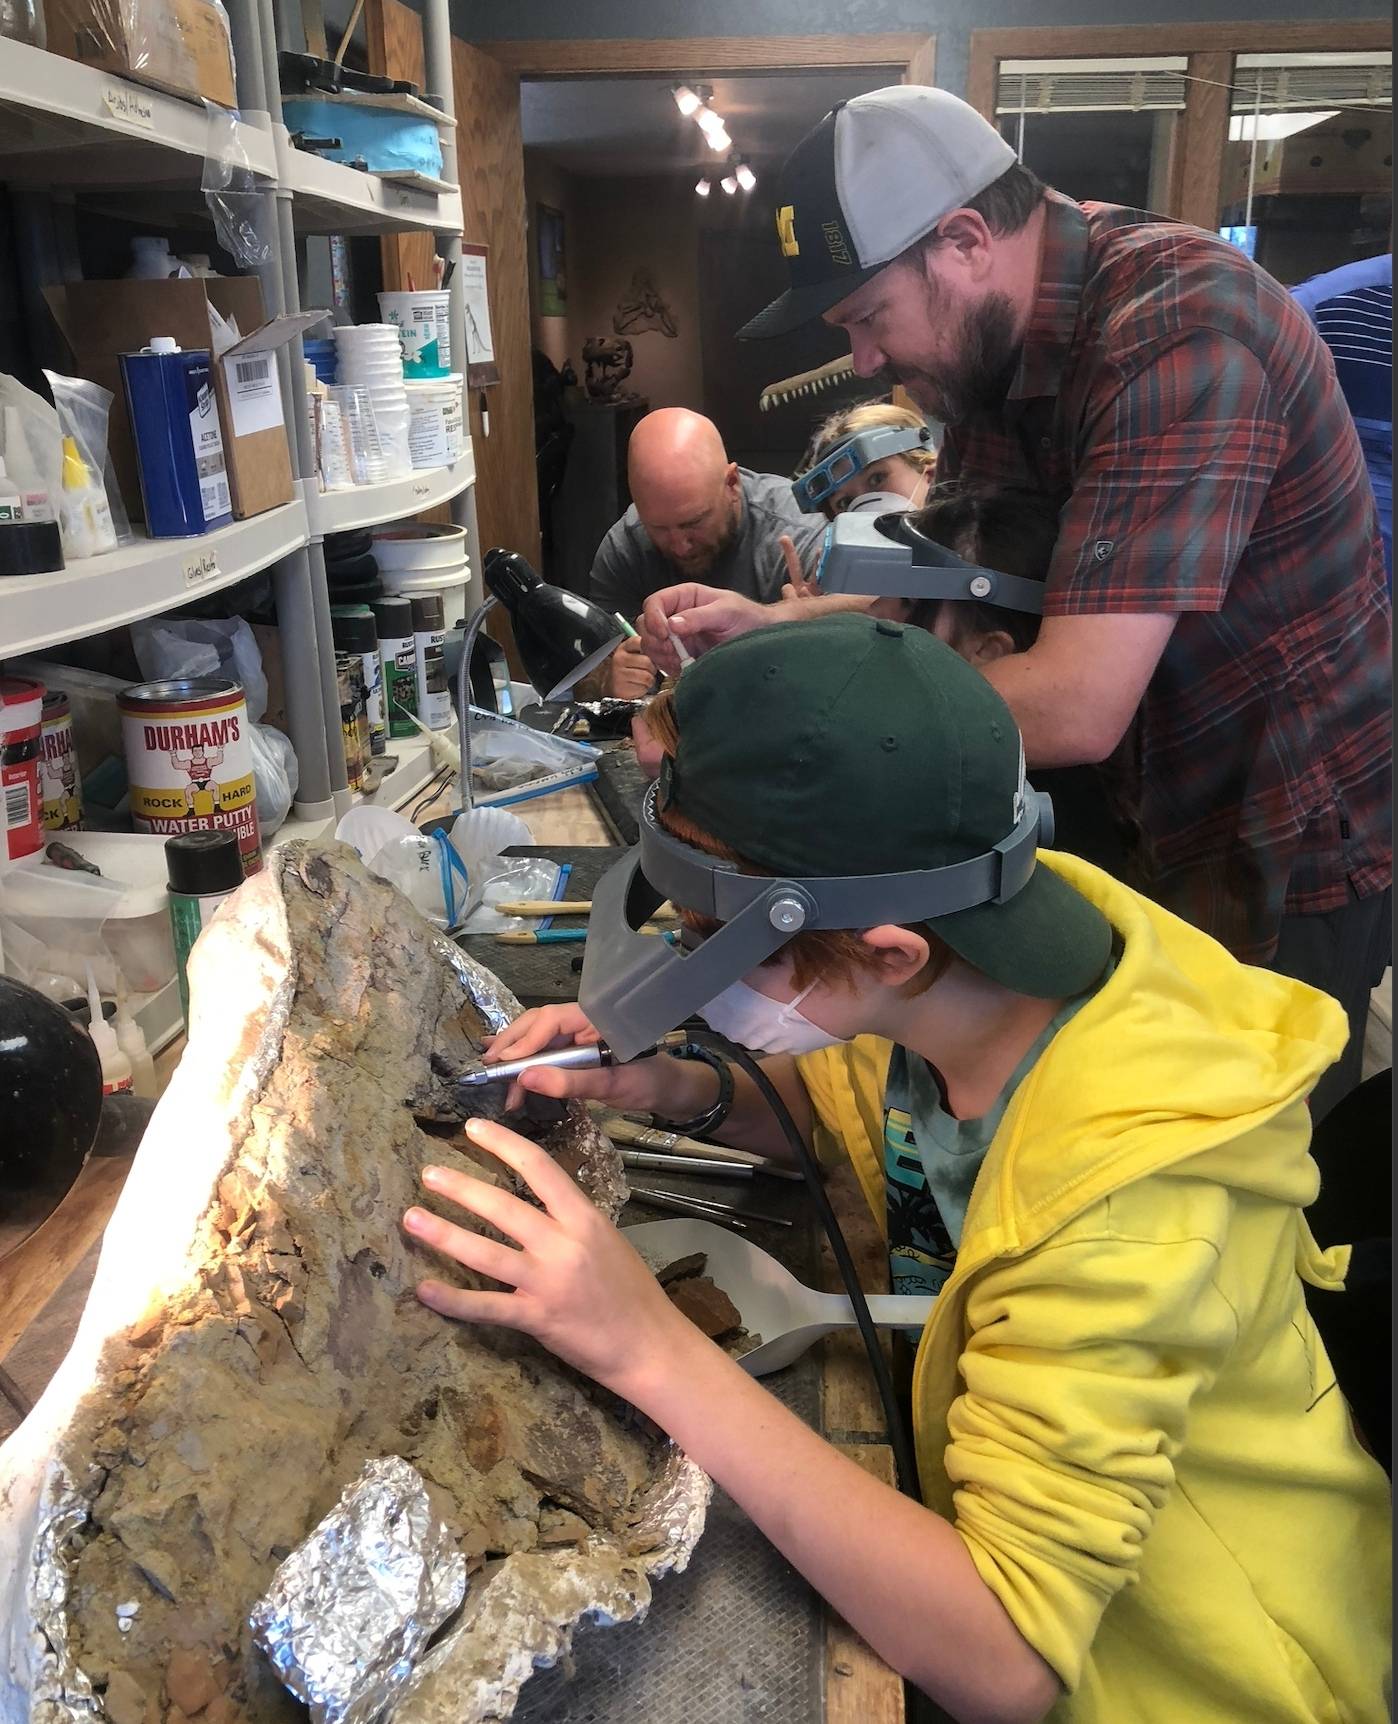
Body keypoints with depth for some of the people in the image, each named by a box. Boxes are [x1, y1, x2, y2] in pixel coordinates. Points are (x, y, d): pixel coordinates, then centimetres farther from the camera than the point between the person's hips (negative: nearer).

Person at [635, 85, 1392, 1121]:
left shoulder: (1174, 335, -29)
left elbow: (1073, 706, -36)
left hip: (1291, 860, -7)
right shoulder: (1000, 341, -1)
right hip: (1158, 830, 8)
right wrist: (769, 627, -11)